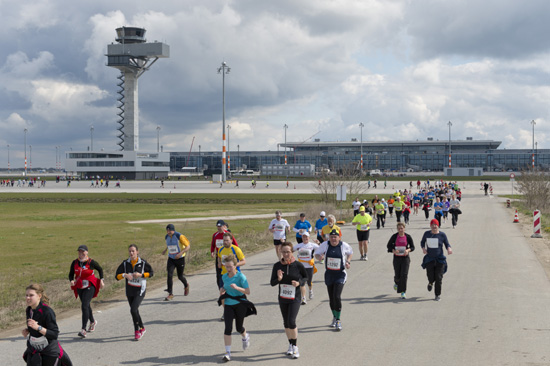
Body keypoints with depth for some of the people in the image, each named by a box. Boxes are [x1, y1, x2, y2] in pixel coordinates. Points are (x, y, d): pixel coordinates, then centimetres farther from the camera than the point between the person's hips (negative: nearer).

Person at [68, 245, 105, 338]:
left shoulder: (91, 262, -10)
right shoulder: (75, 263, -1)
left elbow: (100, 269, 7)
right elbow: (71, 274, 7)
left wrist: (101, 280, 2)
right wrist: (71, 280, -14)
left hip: (90, 286, -5)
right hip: (79, 287, 5)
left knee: (84, 306, -17)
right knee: (86, 306, 19)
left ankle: (83, 329, -19)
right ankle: (92, 322, 46)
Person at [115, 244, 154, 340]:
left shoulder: (143, 263, -9)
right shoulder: (125, 263, -2)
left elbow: (151, 273, 1)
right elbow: (117, 276, -2)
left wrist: (141, 275, -14)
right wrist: (124, 275, -23)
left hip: (140, 291, -4)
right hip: (129, 291, 4)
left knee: (133, 310, -19)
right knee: (135, 311, 15)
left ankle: (137, 330, -3)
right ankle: (142, 328, 37)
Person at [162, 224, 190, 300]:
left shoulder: (179, 236, -17)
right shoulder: (167, 237, 1)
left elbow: (188, 246, -15)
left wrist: (181, 253, -26)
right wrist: (165, 250, 12)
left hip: (180, 259, -4)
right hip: (171, 259, 4)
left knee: (180, 276, 9)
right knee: (169, 275, -14)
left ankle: (186, 286, 43)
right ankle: (170, 294, -10)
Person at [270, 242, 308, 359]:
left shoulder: (298, 265, -12)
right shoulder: (277, 266, -6)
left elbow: (305, 277, 5)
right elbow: (272, 283, -1)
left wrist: (299, 283, -15)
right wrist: (278, 279, -22)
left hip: (295, 298, -3)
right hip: (282, 298, 4)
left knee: (291, 322, -15)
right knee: (286, 323, 13)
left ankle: (295, 346, 2)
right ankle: (290, 345, 31)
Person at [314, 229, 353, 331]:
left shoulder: (344, 245, -7)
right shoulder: (325, 245, -5)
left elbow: (350, 252, 13)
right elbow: (317, 254, 5)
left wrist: (348, 262, -4)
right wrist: (319, 257, -19)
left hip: (340, 274, -3)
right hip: (329, 274, 3)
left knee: (337, 296, -16)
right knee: (331, 298, 10)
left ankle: (338, 320, -5)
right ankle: (334, 317, 33)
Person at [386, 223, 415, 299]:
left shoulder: (408, 237, -3)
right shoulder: (394, 236, -3)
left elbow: (412, 247, 5)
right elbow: (389, 245, 4)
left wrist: (408, 250, -16)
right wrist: (394, 251, -15)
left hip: (405, 258, -1)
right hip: (397, 258, 1)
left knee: (404, 274, -11)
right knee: (397, 275, 5)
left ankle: (403, 292, -4)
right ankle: (396, 283, 42)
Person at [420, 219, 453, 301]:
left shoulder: (442, 235, -3)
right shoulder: (427, 234, 1)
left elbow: (447, 244, 3)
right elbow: (422, 242, 15)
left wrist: (449, 248, -20)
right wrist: (423, 248, -6)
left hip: (440, 259, -1)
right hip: (429, 259, 1)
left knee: (438, 278, -3)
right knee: (431, 278, -2)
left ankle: (438, 295, 13)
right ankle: (430, 283, 37)